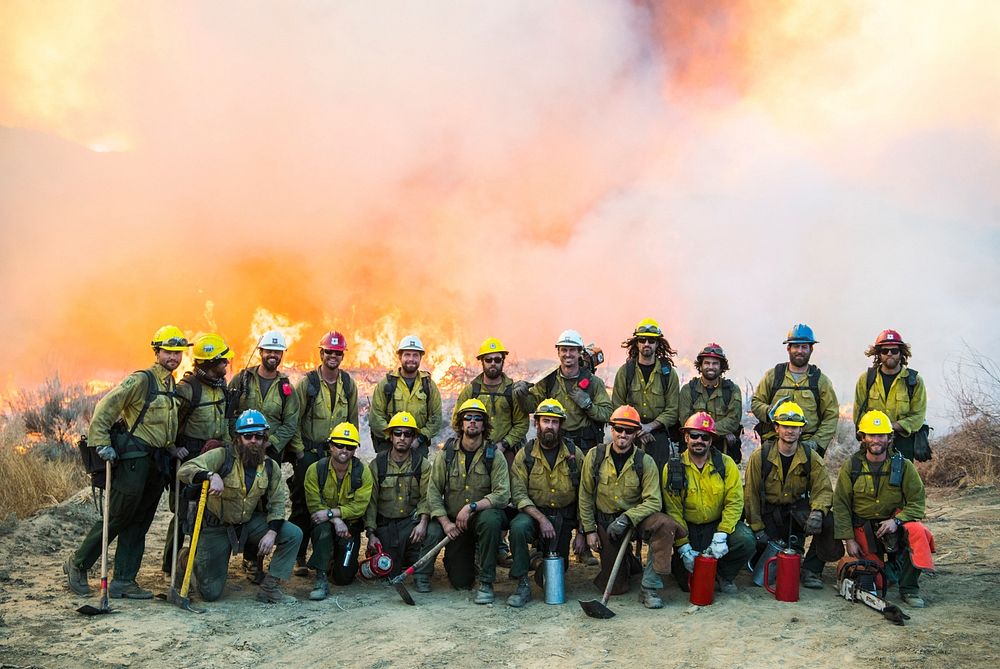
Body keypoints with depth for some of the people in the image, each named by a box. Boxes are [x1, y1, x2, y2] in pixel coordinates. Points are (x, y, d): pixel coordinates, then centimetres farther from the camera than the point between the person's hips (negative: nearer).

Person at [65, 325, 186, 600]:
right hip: (133, 459, -8)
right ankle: (77, 564, 19)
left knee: (139, 524, 9)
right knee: (117, 518, 0)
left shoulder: (175, 386, 14)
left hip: (157, 462, 8)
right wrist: (101, 443, -18)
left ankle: (123, 582, 15)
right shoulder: (141, 380, -10)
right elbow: (105, 407, -14)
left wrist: (175, 447, 12)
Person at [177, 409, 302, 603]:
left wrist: (272, 533, -15)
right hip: (217, 527, -4)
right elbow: (184, 470, -26)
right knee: (211, 593, -3)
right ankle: (193, 557, 30)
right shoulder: (222, 456, -17)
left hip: (250, 523, 4)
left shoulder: (271, 467, -2)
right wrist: (211, 475, -44)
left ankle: (269, 588, -5)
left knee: (294, 535, -16)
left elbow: (277, 503, 0)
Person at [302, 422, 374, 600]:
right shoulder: (316, 470, -11)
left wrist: (330, 513, -28)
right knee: (322, 527, -38)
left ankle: (341, 559, 31)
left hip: (350, 526, 0)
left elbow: (359, 506, -18)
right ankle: (321, 579, -27)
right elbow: (314, 504, -13)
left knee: (344, 577, -7)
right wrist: (336, 520, -28)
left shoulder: (363, 472, -11)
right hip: (326, 522, 0)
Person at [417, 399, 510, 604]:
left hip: (482, 516, -1)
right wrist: (445, 522, -17)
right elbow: (433, 491, -5)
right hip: (452, 520, 1)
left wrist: (472, 507, -29)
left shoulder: (494, 456, -8)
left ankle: (486, 582, -21)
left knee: (490, 518, -36)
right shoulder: (447, 454, -3)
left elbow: (502, 495, -18)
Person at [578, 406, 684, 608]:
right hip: (606, 521, 1)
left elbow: (653, 501, -14)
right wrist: (589, 530, 0)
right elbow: (585, 496, 2)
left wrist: (626, 518, -27)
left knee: (665, 525, -35)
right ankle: (628, 563, 37)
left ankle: (649, 588, -22)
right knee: (614, 587, -1)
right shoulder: (595, 456, -5)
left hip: (637, 515, -1)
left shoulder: (645, 461, -9)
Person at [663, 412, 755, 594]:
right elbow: (673, 510, -8)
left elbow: (734, 502, -10)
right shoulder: (673, 468, -7)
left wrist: (720, 536, -22)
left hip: (718, 524, 1)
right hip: (688, 528, -1)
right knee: (688, 582, -13)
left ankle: (724, 574, 2)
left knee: (745, 540, -28)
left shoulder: (726, 464, -5)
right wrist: (684, 548, -15)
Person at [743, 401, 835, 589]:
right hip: (769, 514, -1)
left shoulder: (811, 458, -3)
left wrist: (817, 511, -30)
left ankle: (811, 570, -8)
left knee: (828, 522, -30)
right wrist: (757, 528, -9)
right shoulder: (760, 456, -8)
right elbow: (751, 494, -5)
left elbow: (823, 490, -8)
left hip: (799, 511, 2)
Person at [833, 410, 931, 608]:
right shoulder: (851, 466, -5)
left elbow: (918, 501, -6)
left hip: (894, 523, 0)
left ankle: (909, 589, -20)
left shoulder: (903, 466, -5)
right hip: (863, 528, 0)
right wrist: (849, 539, -9)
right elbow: (841, 504, -4)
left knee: (916, 531, -34)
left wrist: (896, 521, -23)